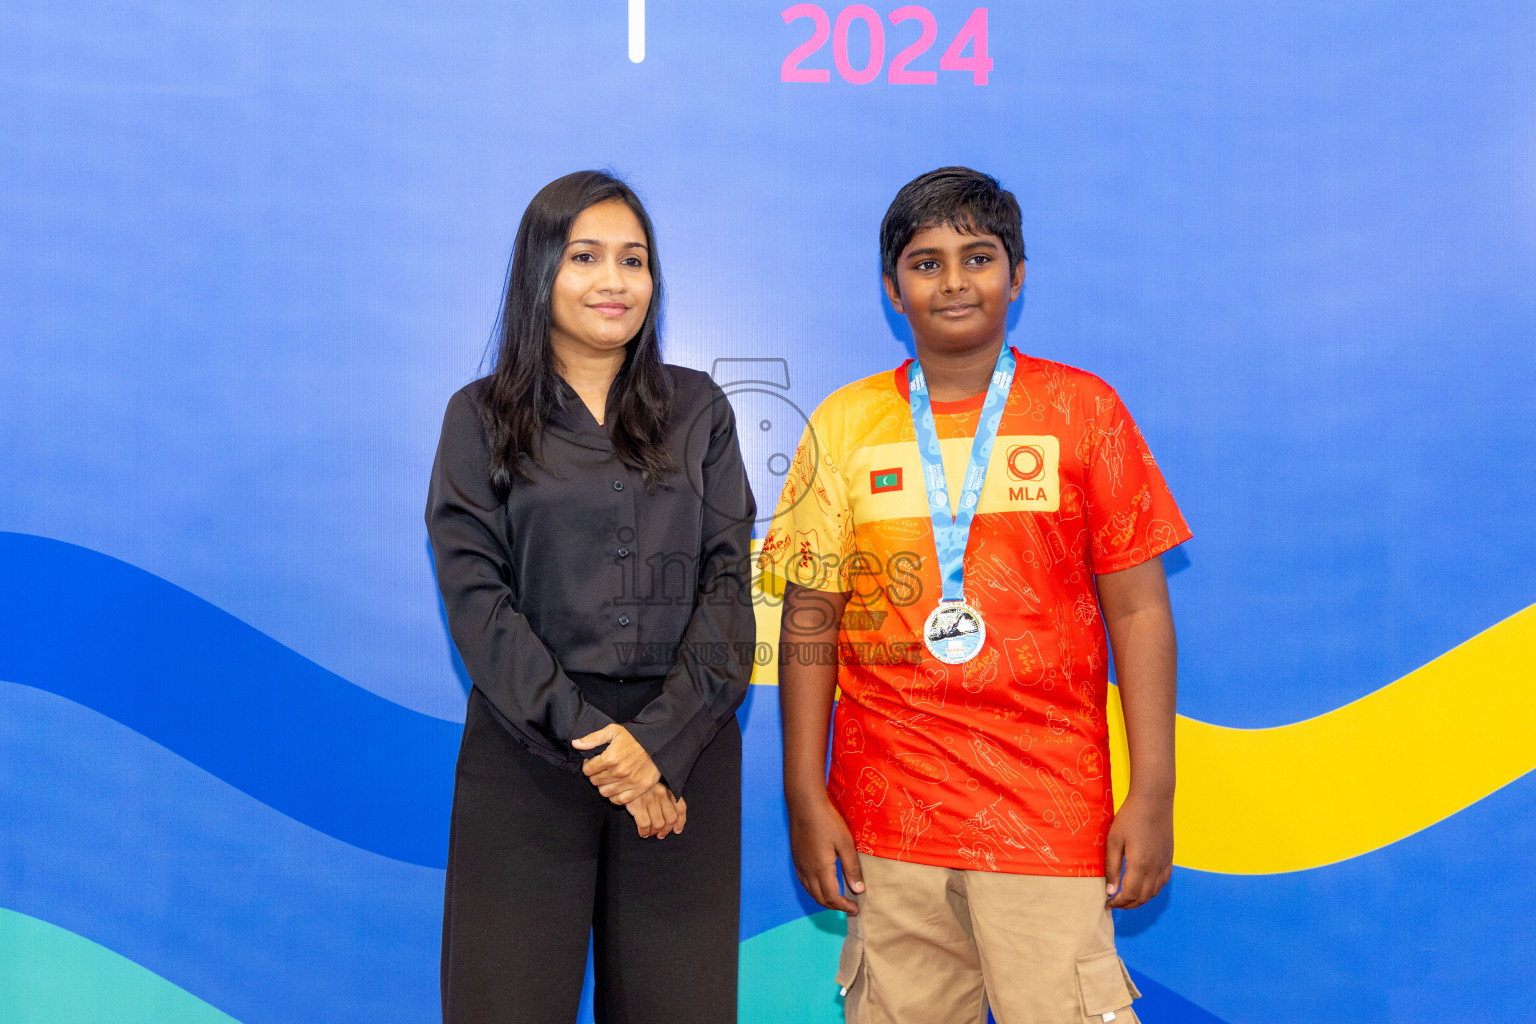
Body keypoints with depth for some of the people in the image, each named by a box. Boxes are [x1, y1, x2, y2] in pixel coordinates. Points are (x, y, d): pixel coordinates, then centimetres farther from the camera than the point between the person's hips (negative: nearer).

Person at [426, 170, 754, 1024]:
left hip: (683, 746, 1)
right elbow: (476, 599, -3)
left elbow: (728, 581, 2)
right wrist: (586, 735, -13)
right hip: (528, 750, -1)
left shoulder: (697, 408, 10)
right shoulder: (482, 417, 7)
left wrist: (662, 738, -11)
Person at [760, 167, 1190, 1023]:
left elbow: (1138, 610, 2)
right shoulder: (845, 424, 6)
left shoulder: (1082, 409, 3)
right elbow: (810, 622, 6)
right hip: (887, 818, 2)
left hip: (1051, 816, -1)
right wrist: (807, 799, 2)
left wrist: (1153, 796, -3)